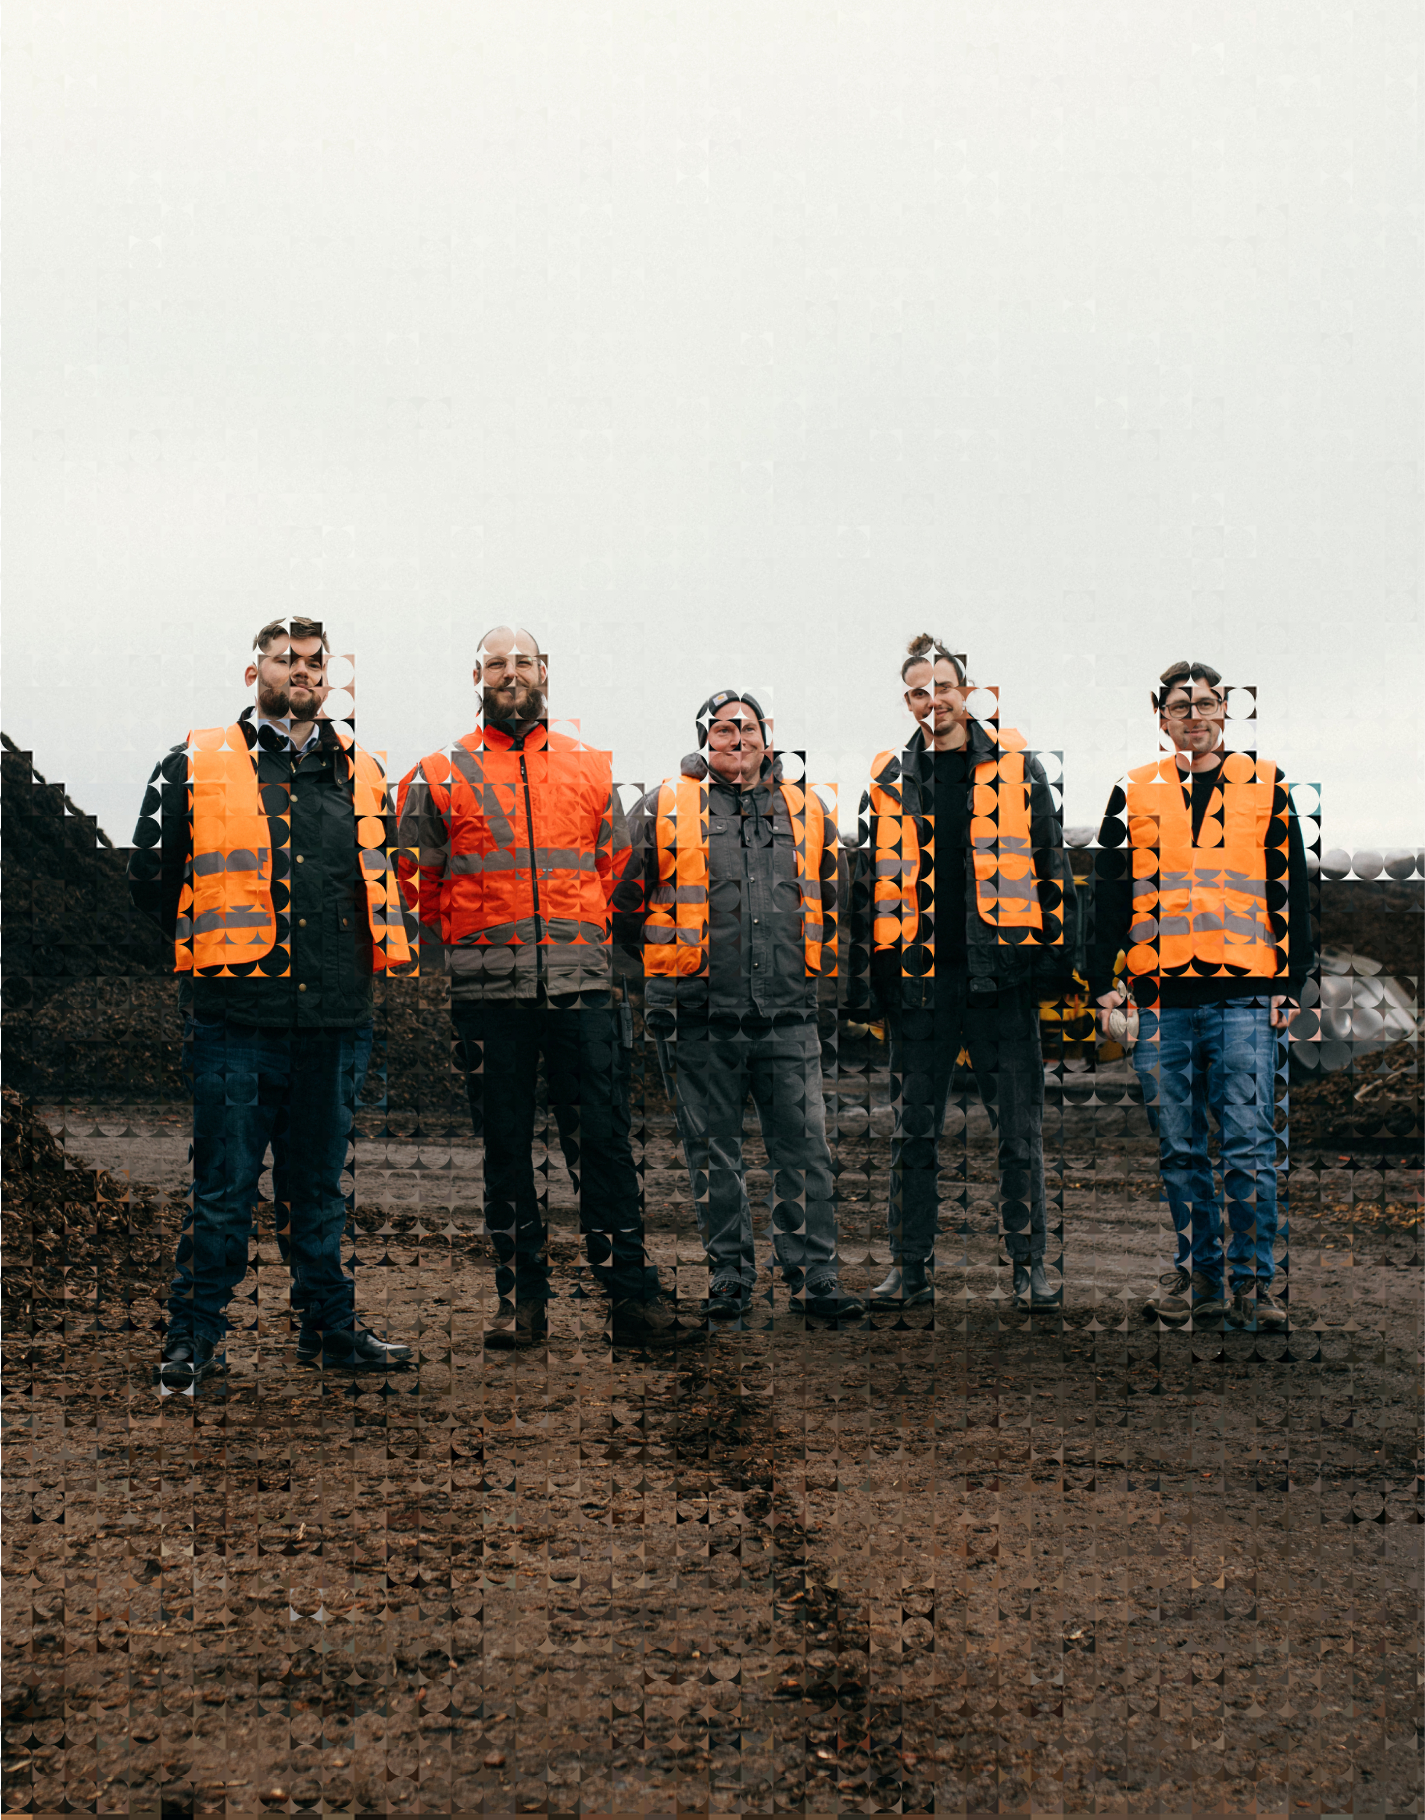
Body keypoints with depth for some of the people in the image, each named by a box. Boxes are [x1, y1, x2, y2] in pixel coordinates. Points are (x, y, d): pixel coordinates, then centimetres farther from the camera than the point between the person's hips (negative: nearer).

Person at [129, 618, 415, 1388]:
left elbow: (380, 879, 25)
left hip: (334, 1019, 4)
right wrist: (216, 943, 9)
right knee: (223, 1187, -1)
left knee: (319, 1183, 13)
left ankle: (328, 1325, 23)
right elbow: (150, 875, 6)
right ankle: (194, 1337, 9)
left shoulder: (359, 773, 13)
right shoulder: (196, 766, 1)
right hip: (236, 1016, -4)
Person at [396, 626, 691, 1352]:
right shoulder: (442, 775, 6)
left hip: (581, 987, 1)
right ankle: (521, 1299, 12)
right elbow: (418, 877, 12)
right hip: (487, 992, 0)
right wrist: (458, 944, 12)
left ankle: (633, 1298, 0)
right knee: (505, 1149, 5)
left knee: (603, 1144, -2)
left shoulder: (590, 768, 12)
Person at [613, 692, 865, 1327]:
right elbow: (627, 900, 8)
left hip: (788, 1018, 2)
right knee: (713, 1152, 6)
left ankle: (814, 1278, 6)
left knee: (805, 1150, 0)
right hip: (699, 1017, -1)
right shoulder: (665, 808, 2)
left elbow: (832, 905, 21)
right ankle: (729, 1275, 16)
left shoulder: (807, 812, 11)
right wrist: (674, 964, 9)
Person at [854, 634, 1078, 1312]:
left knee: (1019, 1129, 2)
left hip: (1001, 975, -1)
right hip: (918, 977, 2)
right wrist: (871, 965, 6)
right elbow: (872, 880, 13)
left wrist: (1058, 948, -1)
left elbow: (1052, 866, 6)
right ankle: (910, 1267, 13)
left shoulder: (1016, 767, 6)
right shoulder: (889, 780, 10)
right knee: (913, 1132, 5)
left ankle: (1030, 1263, 10)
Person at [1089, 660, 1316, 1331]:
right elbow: (1109, 894, 13)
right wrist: (1103, 983, 5)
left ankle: (1254, 1281, 0)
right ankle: (1197, 1277, 13)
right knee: (1180, 1149, 5)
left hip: (1246, 997, -2)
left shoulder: (1266, 788, 8)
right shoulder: (1135, 793, 11)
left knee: (1249, 1147, -6)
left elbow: (1292, 893, 8)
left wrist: (1292, 984, 1)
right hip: (1162, 997, 2)